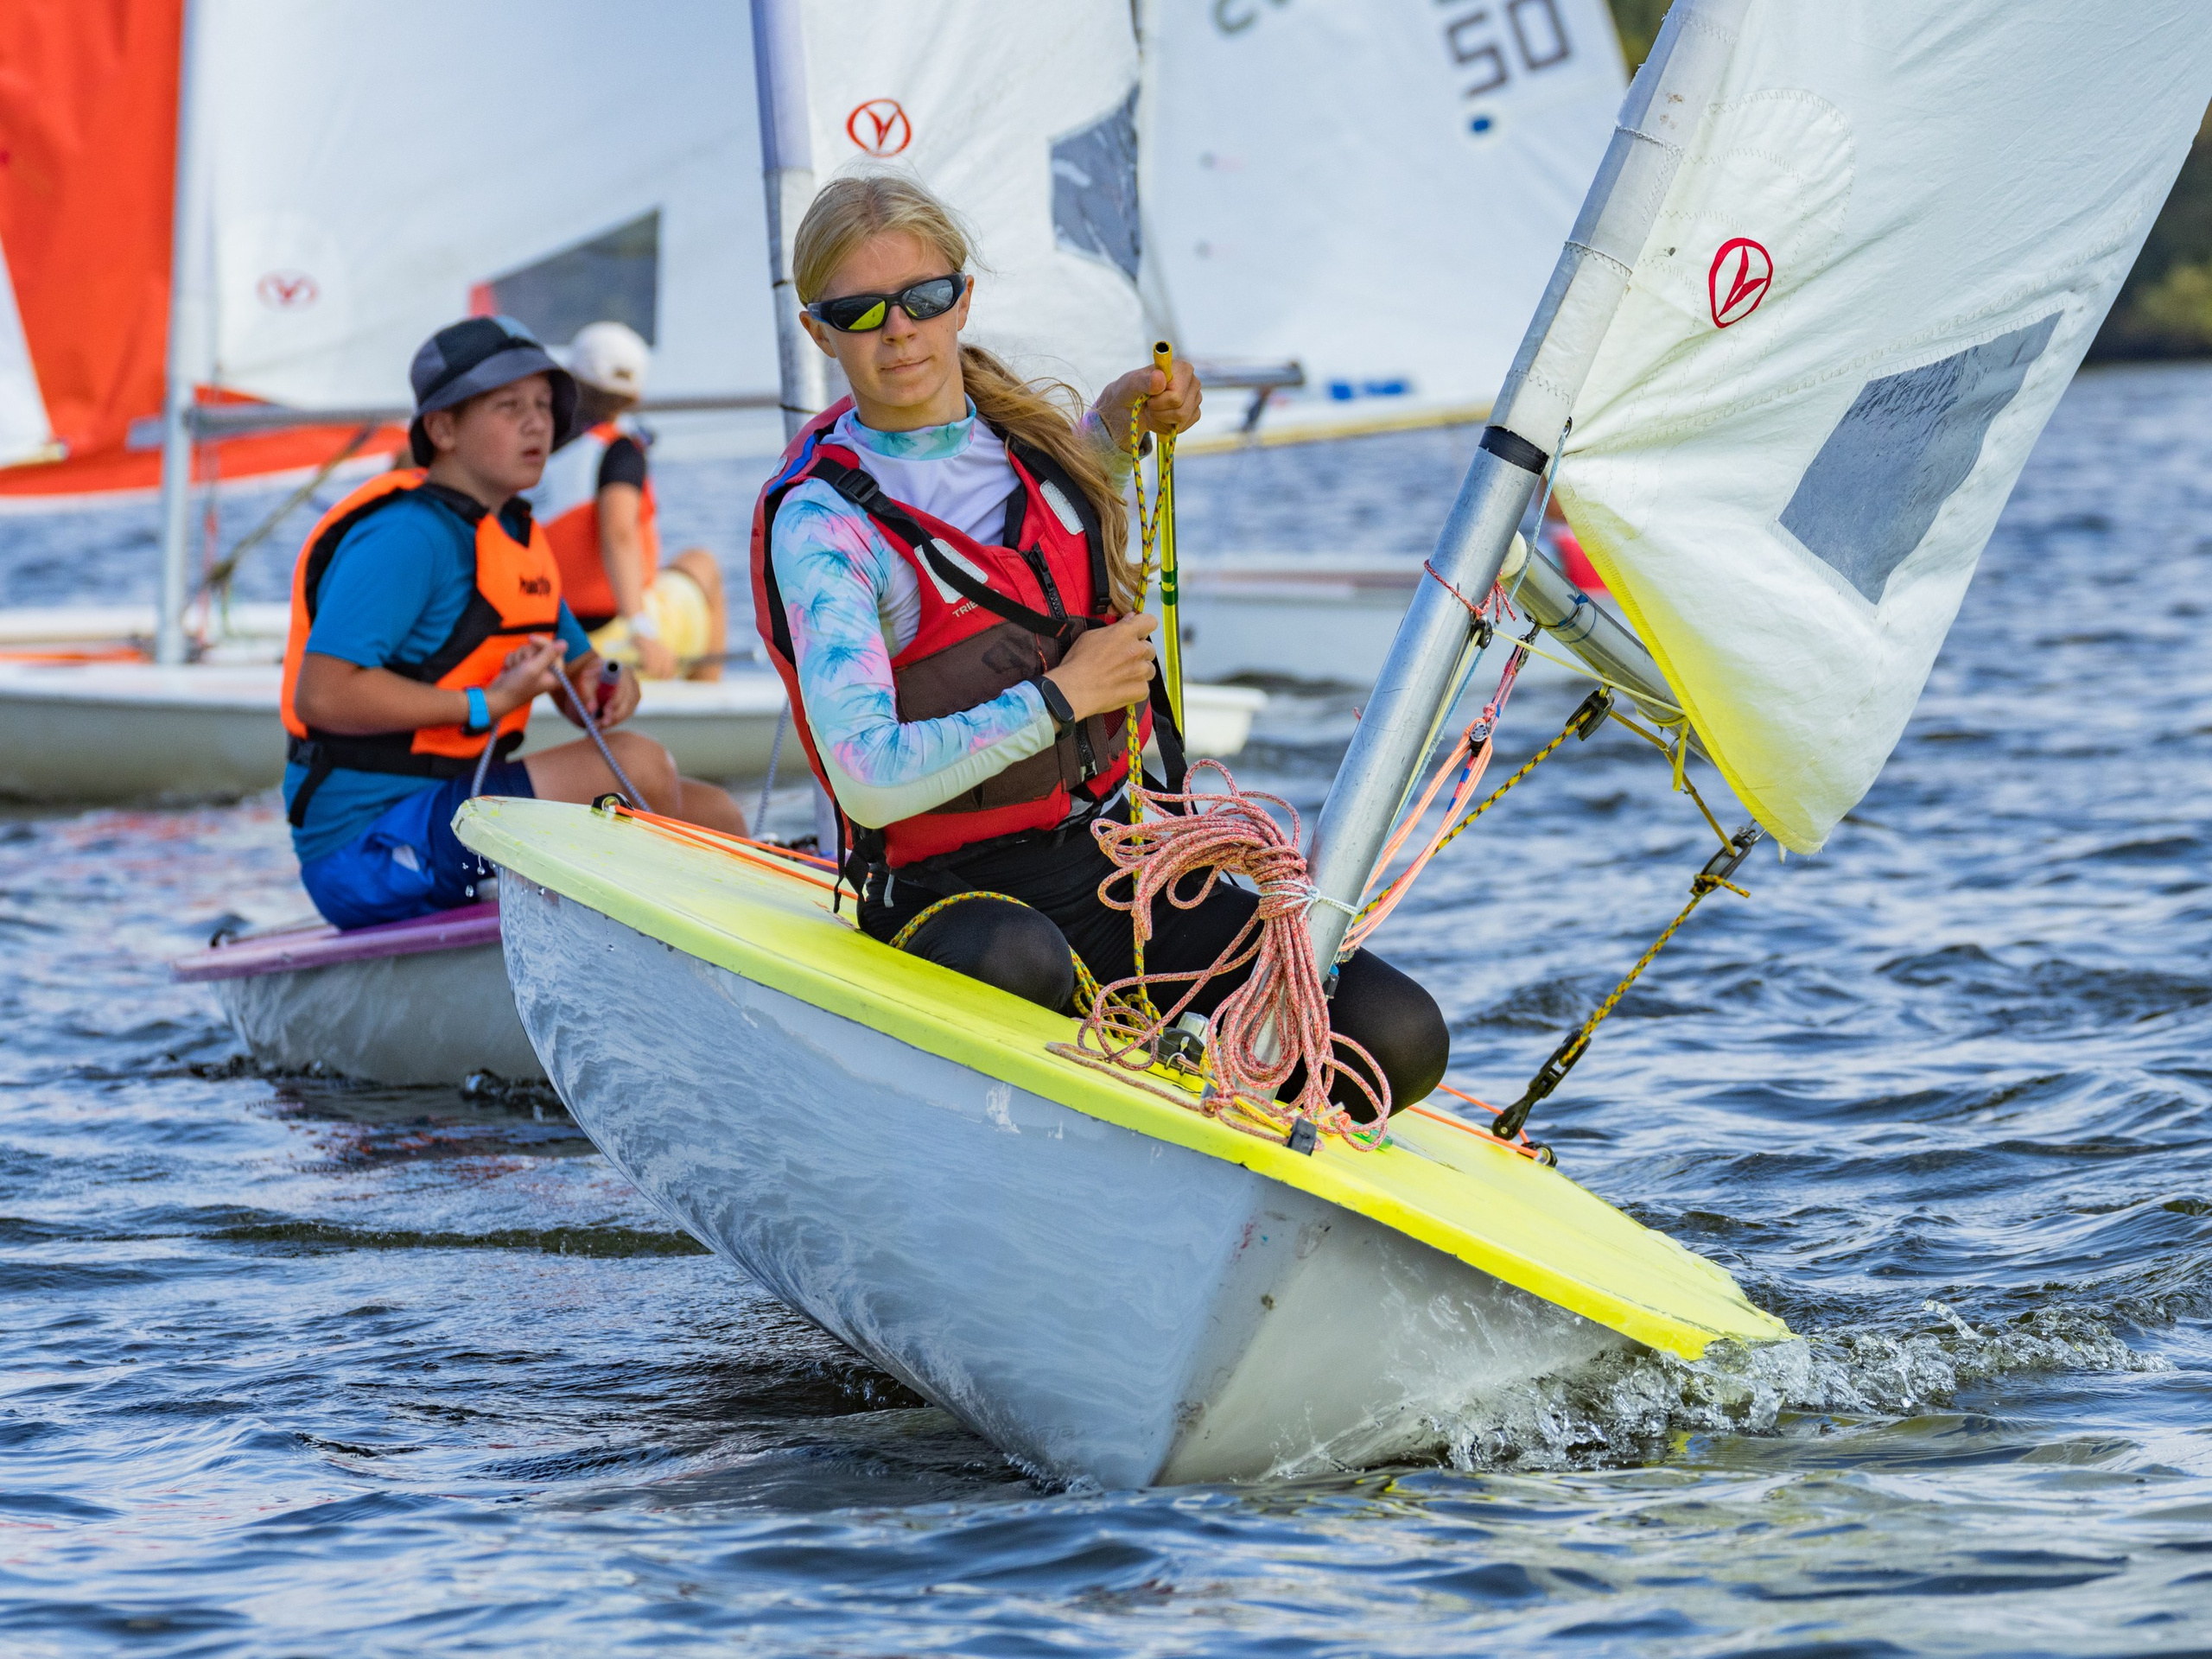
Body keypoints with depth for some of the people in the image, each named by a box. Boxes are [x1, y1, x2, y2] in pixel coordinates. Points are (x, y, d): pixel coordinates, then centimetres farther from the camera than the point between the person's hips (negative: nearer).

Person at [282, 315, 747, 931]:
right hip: (366, 844, -10)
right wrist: (486, 705, -22)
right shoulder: (408, 536, -16)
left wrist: (605, 688, -3)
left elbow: (576, 674, 23)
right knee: (638, 766, -22)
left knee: (714, 817, 4)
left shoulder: (516, 536, 16)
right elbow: (320, 694, -27)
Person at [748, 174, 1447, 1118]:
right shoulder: (821, 524, -11)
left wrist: (1122, 416, 16)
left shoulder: (1026, 431, 8)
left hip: (1121, 858, 6)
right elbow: (869, 782, -22)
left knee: (1400, 1040, -13)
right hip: (958, 894, -6)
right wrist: (1062, 696, -16)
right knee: (1024, 967, -44)